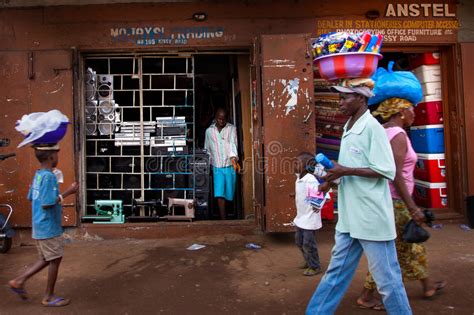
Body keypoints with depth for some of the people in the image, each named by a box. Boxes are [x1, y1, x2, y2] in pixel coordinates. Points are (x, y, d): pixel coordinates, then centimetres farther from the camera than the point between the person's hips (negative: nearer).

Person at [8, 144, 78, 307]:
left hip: (40, 226, 9)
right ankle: (49, 296, 16)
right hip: (49, 227, -9)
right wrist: (67, 192, -20)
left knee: (46, 259, 21)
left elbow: (31, 197, 17)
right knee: (55, 260, 4)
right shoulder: (49, 176, -22)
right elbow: (47, 204, -26)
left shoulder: (38, 174, 8)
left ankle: (19, 281, 23)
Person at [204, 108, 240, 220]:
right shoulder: (209, 131, 5)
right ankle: (223, 219, -6)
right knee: (219, 194, -10)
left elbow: (233, 143, -16)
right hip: (217, 167, 1)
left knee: (229, 194, 7)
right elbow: (207, 149, 13)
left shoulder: (232, 129, -1)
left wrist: (233, 157, -33)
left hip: (230, 166, -1)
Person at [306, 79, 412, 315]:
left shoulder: (372, 128, -14)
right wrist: (335, 172, 3)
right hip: (349, 216, 8)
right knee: (337, 272, 17)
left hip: (371, 217, -8)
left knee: (386, 277, 8)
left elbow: (386, 171, -18)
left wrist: (345, 170, -19)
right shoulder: (349, 128, 11)